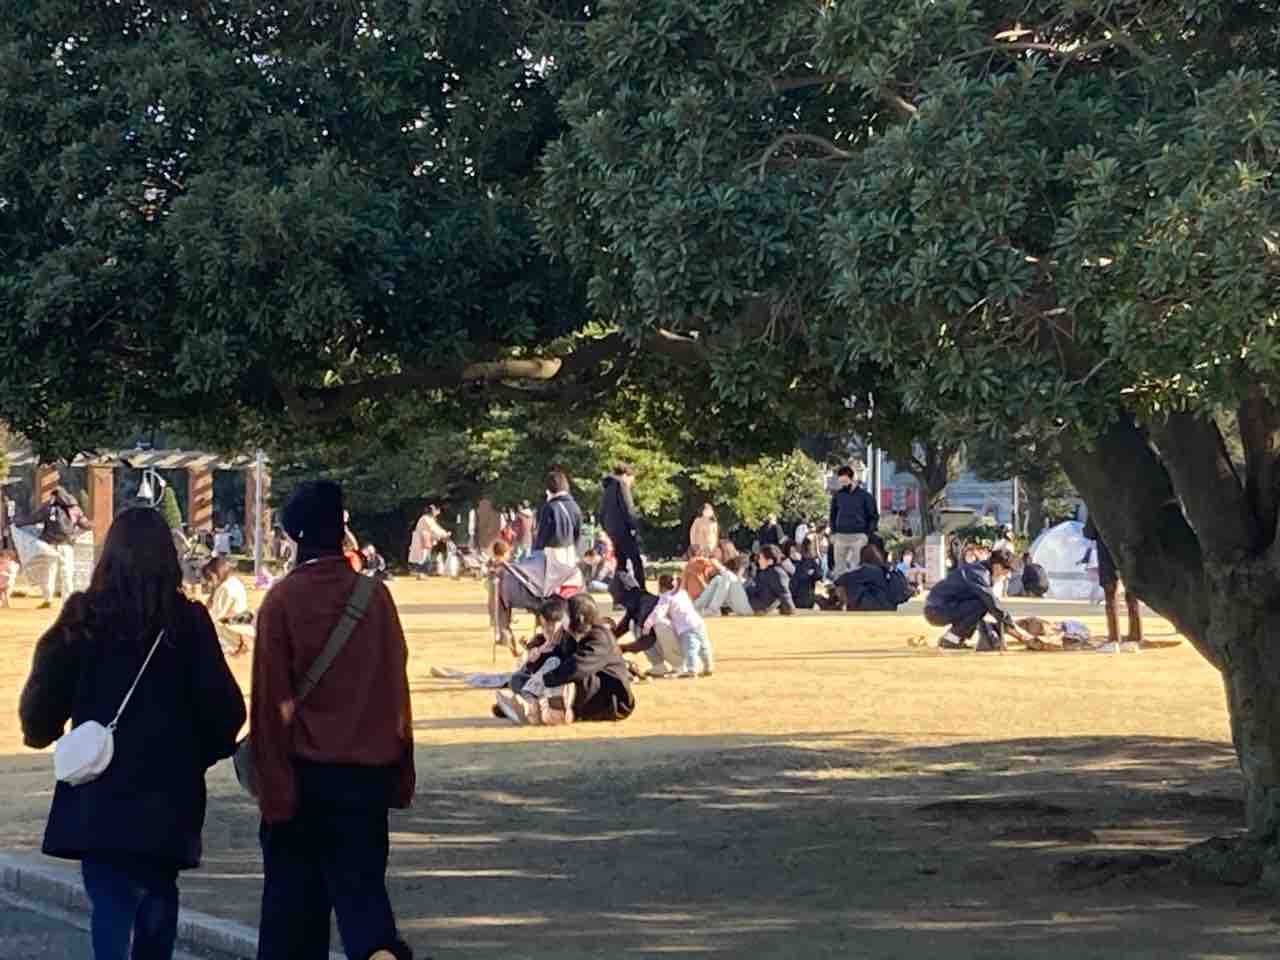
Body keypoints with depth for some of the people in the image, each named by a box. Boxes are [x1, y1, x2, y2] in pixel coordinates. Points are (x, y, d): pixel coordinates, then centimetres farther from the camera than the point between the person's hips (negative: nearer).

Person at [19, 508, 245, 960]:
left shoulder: (83, 618, -5)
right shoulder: (187, 620, -5)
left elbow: (43, 700, -5)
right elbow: (223, 707, -6)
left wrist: (42, 730, 17)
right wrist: (199, 752, 13)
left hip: (99, 792, -1)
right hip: (168, 791, 1)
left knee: (111, 902, -1)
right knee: (157, 896, 19)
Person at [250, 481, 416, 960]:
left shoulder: (281, 601, -10)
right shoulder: (375, 596, -3)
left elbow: (271, 701, -9)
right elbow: (397, 689, 2)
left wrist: (273, 790, -5)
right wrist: (400, 777, 10)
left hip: (303, 771, -2)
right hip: (368, 771, 2)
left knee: (293, 891, 13)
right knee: (360, 880, 4)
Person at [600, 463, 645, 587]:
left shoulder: (606, 488, 19)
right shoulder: (621, 484, -5)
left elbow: (602, 514, 20)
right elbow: (627, 508, -14)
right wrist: (635, 526, -11)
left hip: (612, 531, 8)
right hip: (624, 530, -8)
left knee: (621, 563, 13)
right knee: (637, 562, -8)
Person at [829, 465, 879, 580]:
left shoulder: (865, 496, 0)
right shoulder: (837, 495, 9)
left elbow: (874, 516, 2)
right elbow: (833, 515, 19)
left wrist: (868, 534, -7)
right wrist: (833, 533, 9)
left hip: (858, 536, -3)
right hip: (840, 536, 3)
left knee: (855, 567, -8)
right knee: (839, 568, 3)